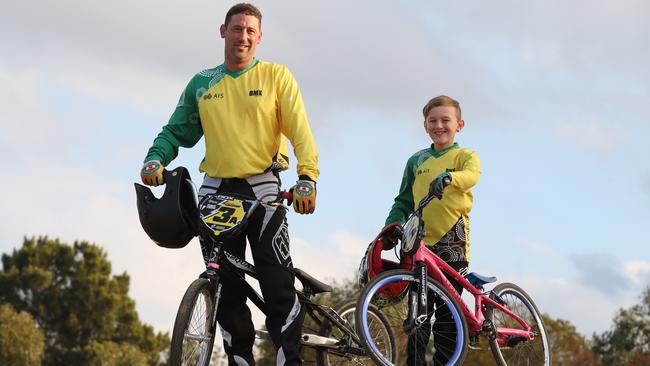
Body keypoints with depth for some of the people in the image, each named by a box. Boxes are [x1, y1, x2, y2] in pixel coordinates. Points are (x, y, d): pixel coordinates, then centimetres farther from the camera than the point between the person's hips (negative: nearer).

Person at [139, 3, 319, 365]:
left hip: (261, 188, -3)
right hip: (215, 191, 3)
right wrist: (155, 160, -7)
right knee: (227, 291, 3)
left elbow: (299, 129, -6)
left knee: (278, 285, -12)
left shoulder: (276, 76, 4)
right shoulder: (201, 84, 14)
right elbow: (177, 131, 14)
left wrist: (307, 177, -22)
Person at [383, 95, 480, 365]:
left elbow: (472, 174, -17)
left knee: (447, 316, -2)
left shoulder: (465, 156, 6)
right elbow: (404, 201, 21)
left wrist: (448, 178, -39)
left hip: (452, 244, -3)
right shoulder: (416, 161, 18)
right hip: (420, 244, 3)